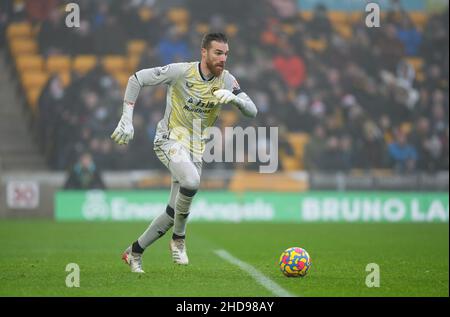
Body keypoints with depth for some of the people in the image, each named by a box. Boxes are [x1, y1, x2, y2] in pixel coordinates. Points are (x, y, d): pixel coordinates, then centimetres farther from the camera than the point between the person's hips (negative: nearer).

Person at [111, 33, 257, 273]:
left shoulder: (227, 80, -4)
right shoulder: (182, 71, -16)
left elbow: (252, 111, -6)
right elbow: (136, 79, -10)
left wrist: (234, 98, -28)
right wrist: (126, 120, -15)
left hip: (195, 147, 6)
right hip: (170, 139, -6)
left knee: (175, 212, 4)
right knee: (192, 180, -34)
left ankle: (134, 252, 23)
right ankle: (179, 239, -12)